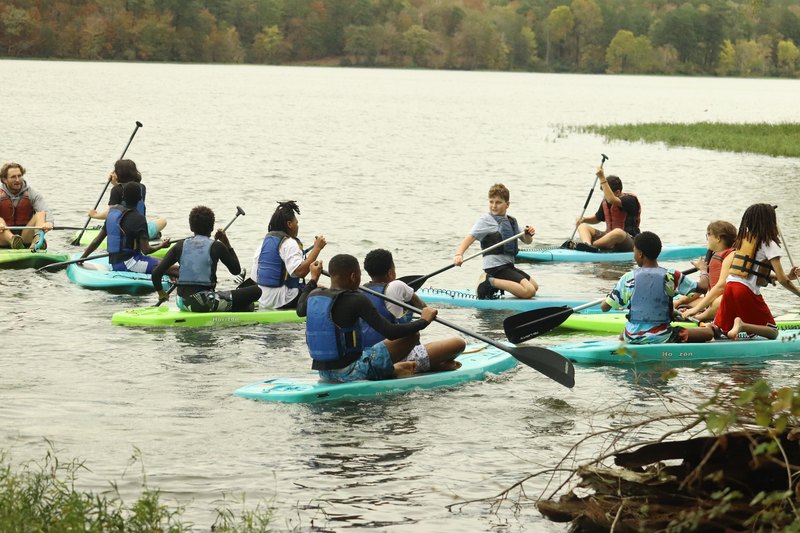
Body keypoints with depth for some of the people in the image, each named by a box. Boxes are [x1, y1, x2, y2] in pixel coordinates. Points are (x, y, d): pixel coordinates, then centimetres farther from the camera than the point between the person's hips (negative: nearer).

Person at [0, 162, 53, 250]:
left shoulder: (32, 195, 5)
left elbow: (46, 211, -12)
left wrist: (48, 222, -36)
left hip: (25, 238, 1)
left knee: (41, 214, -19)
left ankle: (38, 239, -50)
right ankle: (12, 240, -57)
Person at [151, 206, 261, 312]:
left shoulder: (180, 246, 7)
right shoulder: (216, 246, -2)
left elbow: (156, 273, 3)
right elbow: (236, 270, 10)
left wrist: (161, 292, 21)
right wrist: (227, 244, 14)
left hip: (183, 304, 4)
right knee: (256, 291, 0)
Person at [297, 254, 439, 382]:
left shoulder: (314, 296, 3)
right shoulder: (356, 300, -17)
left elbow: (300, 310, 29)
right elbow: (390, 332, -20)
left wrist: (313, 279, 42)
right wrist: (423, 321, -7)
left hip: (324, 374, 8)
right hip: (349, 373, -8)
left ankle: (391, 370, 27)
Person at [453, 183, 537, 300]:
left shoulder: (511, 221, 14)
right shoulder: (485, 221, -8)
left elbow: (526, 241, 21)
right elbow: (469, 239, -20)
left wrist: (529, 234, -4)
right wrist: (459, 255, -39)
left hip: (508, 266, 8)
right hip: (495, 267, -8)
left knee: (534, 287, 22)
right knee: (529, 291, -19)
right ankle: (490, 282, -15)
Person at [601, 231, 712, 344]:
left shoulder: (628, 279, -4)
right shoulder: (671, 276, -7)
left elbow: (604, 307, 1)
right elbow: (703, 286, -3)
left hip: (631, 338, 2)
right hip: (661, 338, -2)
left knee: (622, 335, 39)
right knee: (708, 333, 5)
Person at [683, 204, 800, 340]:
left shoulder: (744, 241, 19)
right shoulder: (769, 244, -2)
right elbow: (782, 280, -2)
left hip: (730, 288, 6)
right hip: (748, 292, -6)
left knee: (717, 331, 13)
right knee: (773, 332, 3)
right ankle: (742, 326, -21)